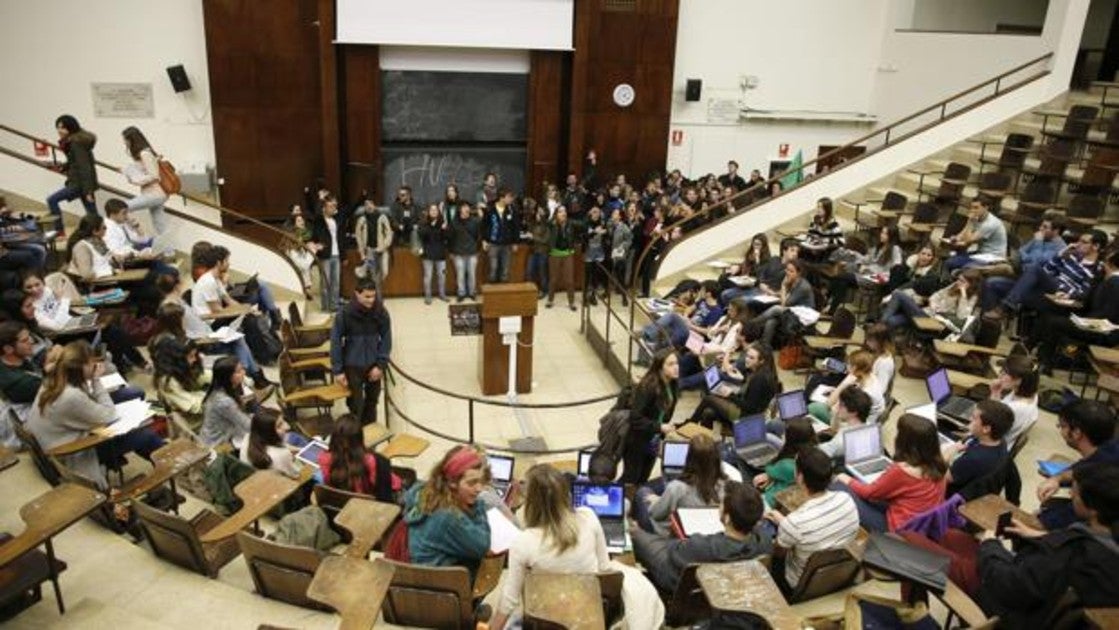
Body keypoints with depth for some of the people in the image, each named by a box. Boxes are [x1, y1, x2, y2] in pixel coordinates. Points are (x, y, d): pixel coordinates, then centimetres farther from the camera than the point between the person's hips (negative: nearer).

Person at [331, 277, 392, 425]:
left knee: (372, 401, 18)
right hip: (353, 365, -3)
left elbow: (386, 340, -3)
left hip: (373, 365, 3)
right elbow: (335, 342, -10)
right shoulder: (345, 314, -17)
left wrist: (381, 365, -9)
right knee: (356, 403, 2)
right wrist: (337, 370, -10)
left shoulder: (381, 313, -11)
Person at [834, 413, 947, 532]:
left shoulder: (900, 469, -26)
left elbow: (869, 493, -7)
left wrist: (848, 481, 11)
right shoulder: (937, 465, -4)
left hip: (898, 529, -8)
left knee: (839, 487, -4)